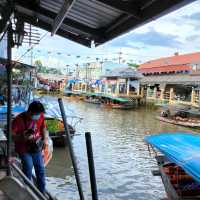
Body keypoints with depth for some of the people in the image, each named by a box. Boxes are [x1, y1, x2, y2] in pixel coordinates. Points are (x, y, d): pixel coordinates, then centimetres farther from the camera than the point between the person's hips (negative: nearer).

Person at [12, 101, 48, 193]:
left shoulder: (40, 116, -9)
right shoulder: (19, 119, -22)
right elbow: (11, 135, -18)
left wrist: (45, 138, -5)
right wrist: (22, 137, -35)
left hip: (36, 147, 4)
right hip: (23, 148, -4)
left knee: (40, 168, 4)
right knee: (28, 166, -19)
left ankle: (42, 193, 22)